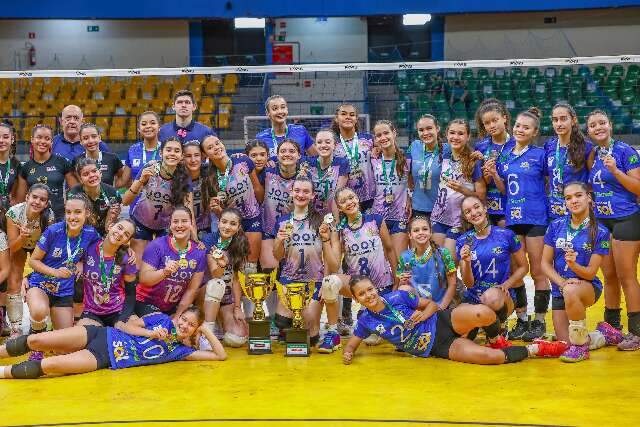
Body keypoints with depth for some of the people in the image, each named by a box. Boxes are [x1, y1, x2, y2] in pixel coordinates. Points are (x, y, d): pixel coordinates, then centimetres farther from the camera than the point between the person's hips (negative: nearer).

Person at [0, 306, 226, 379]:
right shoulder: (163, 319, 8)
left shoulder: (180, 350, 7)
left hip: (104, 359, -1)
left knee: (48, 366, -24)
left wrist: (206, 331, -1)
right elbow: (127, 325, 5)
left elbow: (220, 355, 2)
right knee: (35, 340, -12)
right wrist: (151, 333, -10)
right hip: (102, 335, 1)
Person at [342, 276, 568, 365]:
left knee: (483, 313, -36)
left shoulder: (397, 297, -4)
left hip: (443, 323, 0)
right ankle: (536, 349, 2)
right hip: (439, 348, 0)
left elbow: (432, 304, 4)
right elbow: (351, 345, 9)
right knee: (492, 357, -25)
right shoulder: (366, 321, -2)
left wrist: (423, 314, -18)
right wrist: (347, 354, -14)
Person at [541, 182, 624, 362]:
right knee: (565, 345, 0)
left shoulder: (600, 232, -10)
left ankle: (581, 346, -21)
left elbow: (590, 273, -10)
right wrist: (562, 282, -19)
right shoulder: (556, 226, -2)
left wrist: (573, 264, -31)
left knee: (570, 292, -42)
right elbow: (545, 263, -2)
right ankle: (604, 335, 32)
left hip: (588, 287, -4)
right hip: (559, 289, 4)